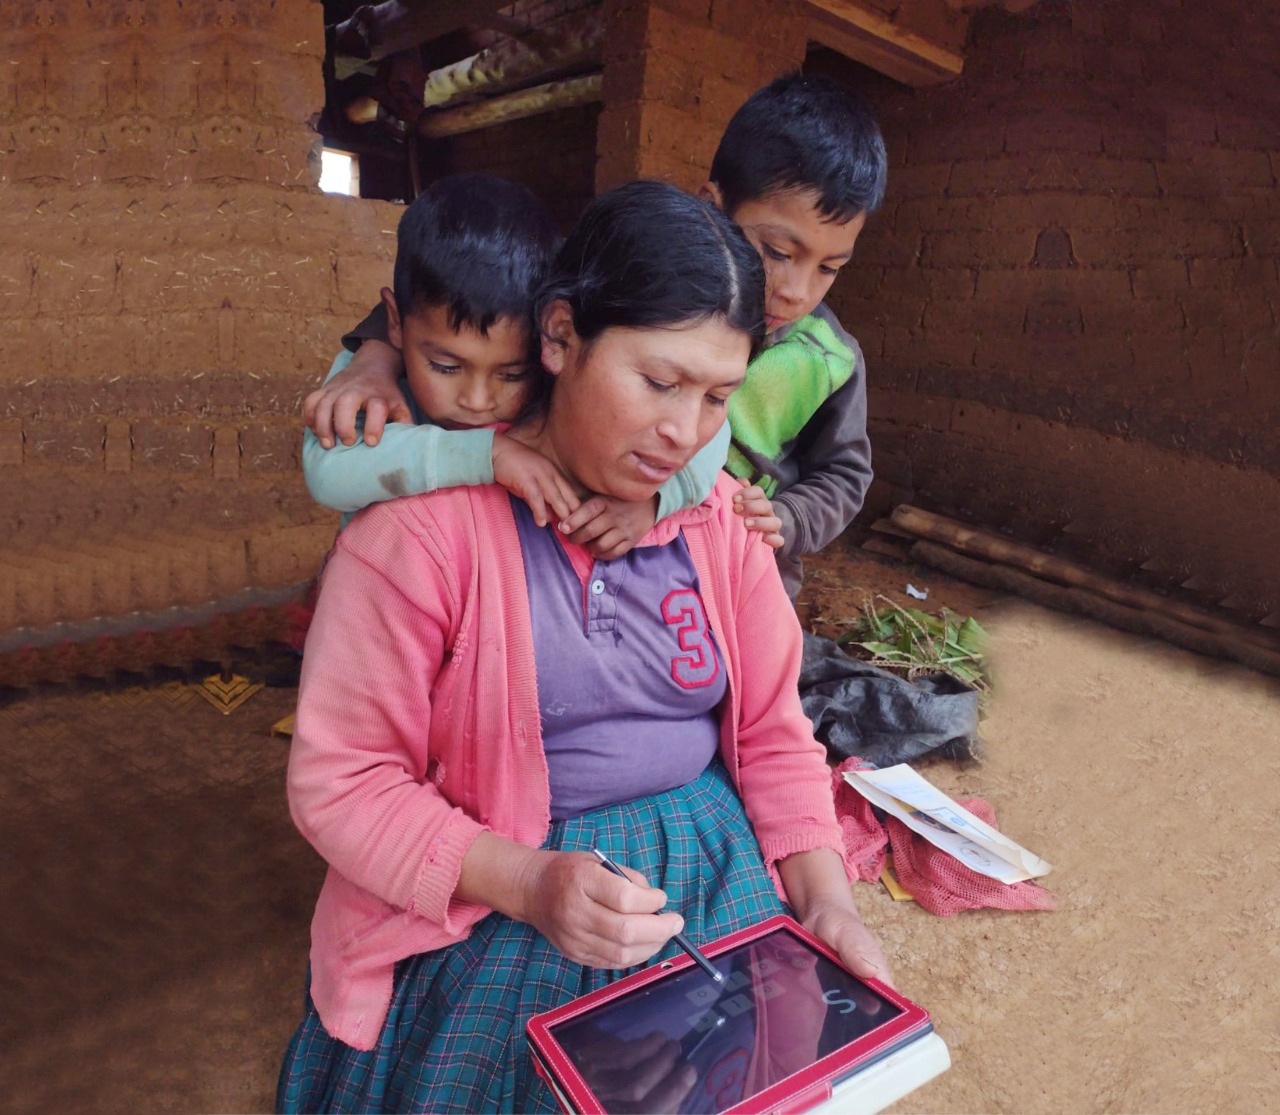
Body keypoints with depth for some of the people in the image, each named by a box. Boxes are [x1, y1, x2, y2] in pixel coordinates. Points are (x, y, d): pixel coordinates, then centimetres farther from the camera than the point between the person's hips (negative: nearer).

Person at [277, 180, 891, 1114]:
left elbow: (772, 731, 6)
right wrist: (526, 881, -23)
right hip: (487, 901, -3)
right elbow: (338, 778, -11)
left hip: (716, 878, 4)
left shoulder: (719, 518, 2)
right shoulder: (424, 521, -14)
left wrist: (828, 899, -6)